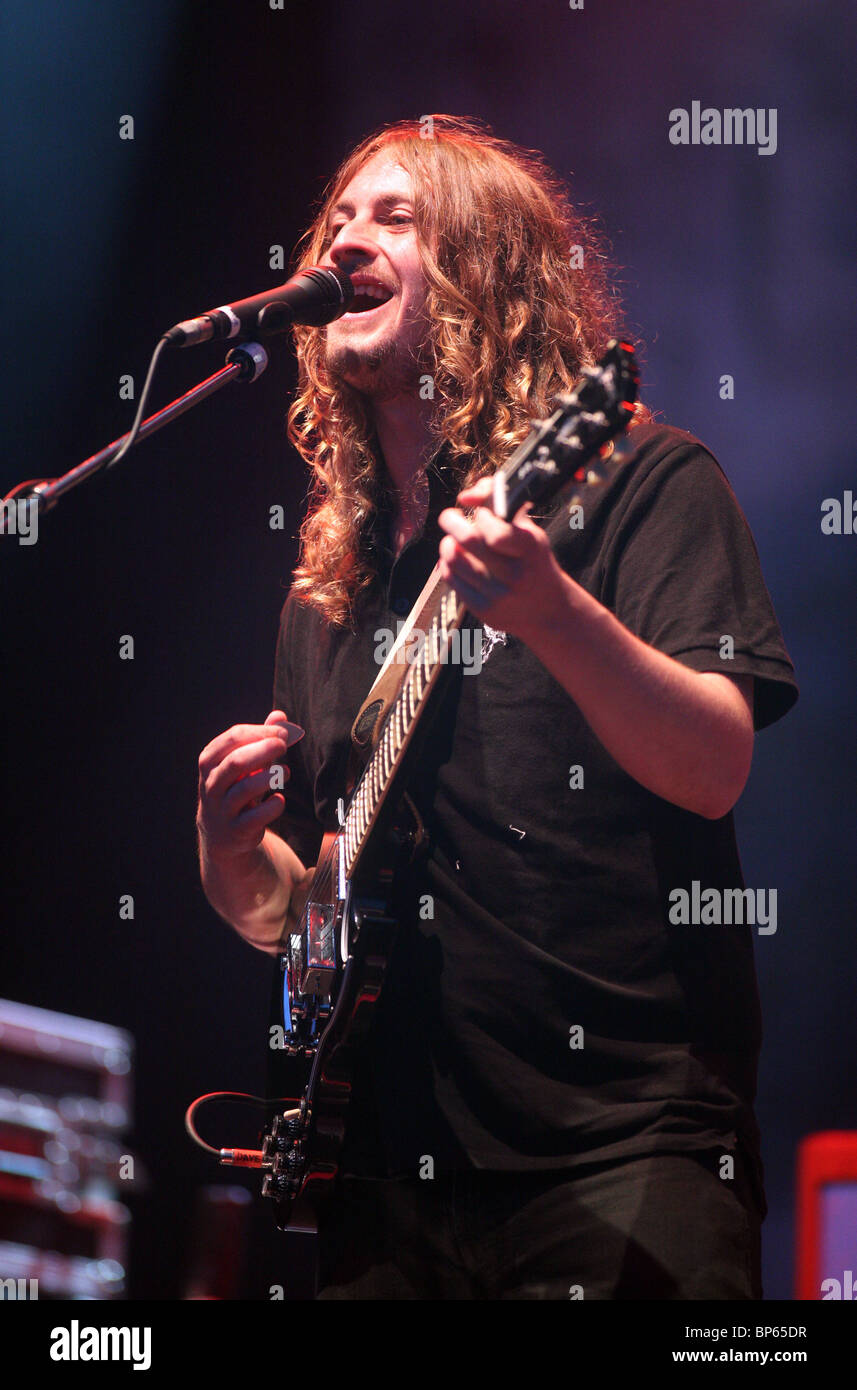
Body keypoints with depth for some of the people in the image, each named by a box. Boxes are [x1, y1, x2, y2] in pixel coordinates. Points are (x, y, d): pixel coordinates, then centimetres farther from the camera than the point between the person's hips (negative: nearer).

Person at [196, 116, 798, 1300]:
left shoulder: (639, 479, 0)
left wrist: (549, 612, -28)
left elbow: (716, 770, -13)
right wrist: (237, 858, 1)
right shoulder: (326, 587, 17)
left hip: (626, 1153, -5)